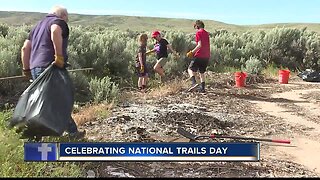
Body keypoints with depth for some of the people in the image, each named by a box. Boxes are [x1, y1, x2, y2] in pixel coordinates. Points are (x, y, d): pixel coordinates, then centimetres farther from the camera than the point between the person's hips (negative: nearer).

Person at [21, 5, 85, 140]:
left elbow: (25, 48, 21)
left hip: (35, 68, 8)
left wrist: (26, 69, 23)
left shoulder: (38, 25, 27)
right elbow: (55, 31, -25)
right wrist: (59, 56, -24)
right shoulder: (59, 22, 1)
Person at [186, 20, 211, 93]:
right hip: (207, 56, 7)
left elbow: (199, 45, -18)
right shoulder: (207, 33, 16)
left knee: (191, 69, 2)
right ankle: (202, 88, 14)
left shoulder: (198, 32, -7)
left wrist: (192, 52, -11)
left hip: (199, 56, -7)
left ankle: (194, 83, -20)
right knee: (202, 72, 17)